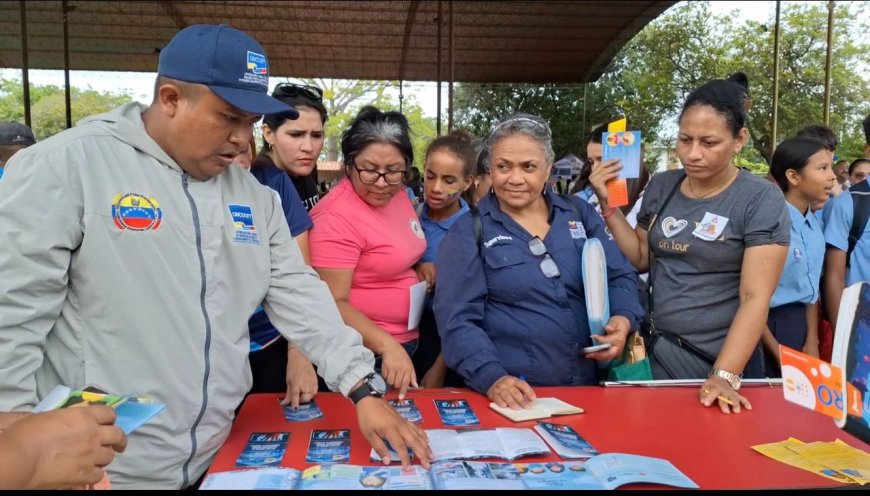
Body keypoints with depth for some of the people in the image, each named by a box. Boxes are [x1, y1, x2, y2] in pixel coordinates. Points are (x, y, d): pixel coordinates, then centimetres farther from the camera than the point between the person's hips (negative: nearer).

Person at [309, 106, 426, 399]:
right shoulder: (337, 217, -22)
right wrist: (387, 346, -32)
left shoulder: (396, 195, 2)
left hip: (407, 343, 8)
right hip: (364, 354, -8)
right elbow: (333, 304, -23)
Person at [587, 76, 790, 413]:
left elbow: (755, 297, -17)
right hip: (657, 351, 5)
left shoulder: (761, 199, -12)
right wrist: (608, 204, -3)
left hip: (720, 359, -4)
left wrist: (725, 376, -25)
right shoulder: (661, 186, 2)